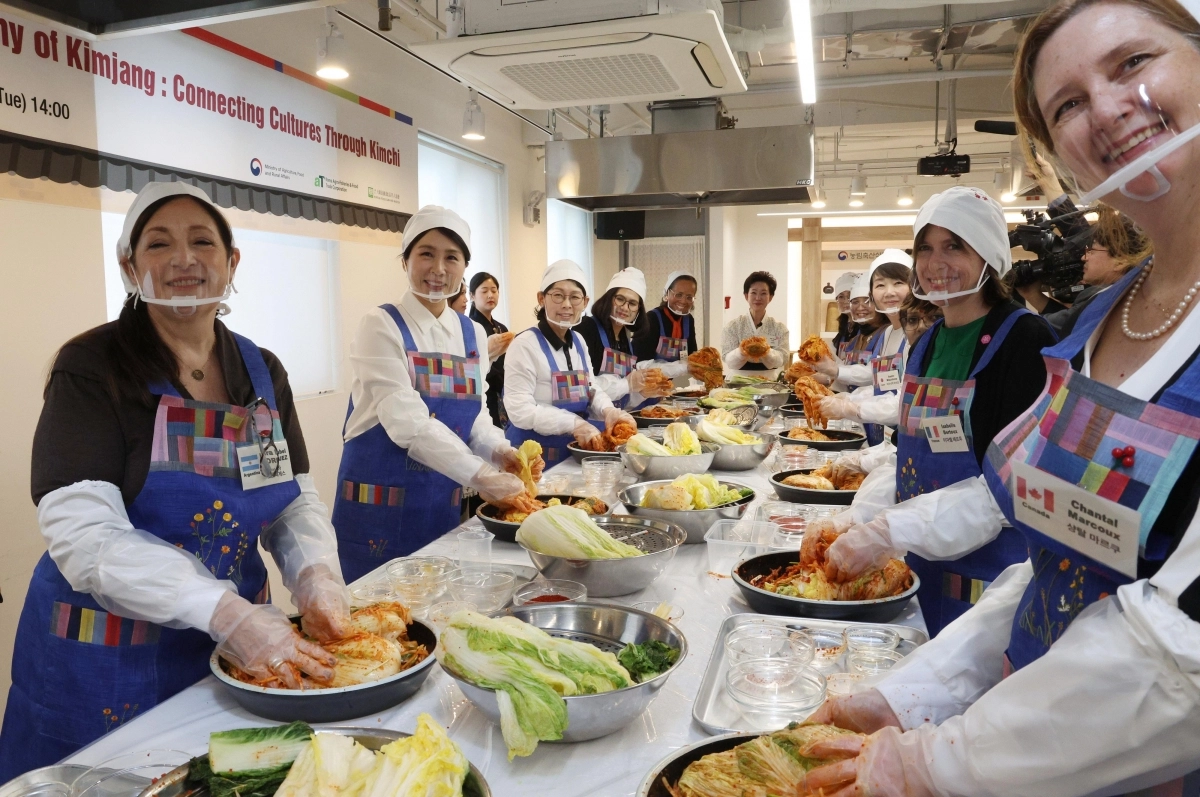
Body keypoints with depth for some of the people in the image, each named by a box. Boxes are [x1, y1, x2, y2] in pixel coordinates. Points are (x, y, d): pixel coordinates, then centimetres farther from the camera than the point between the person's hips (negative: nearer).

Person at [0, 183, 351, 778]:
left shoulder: (263, 372, 2)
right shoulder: (93, 367, -13)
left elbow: (296, 501, 2)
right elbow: (84, 534, -21)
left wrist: (315, 577, -19)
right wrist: (224, 611, -32)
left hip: (235, 646, 5)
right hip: (106, 666, -4)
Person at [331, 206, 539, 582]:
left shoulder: (472, 334, 6)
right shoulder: (381, 326, -11)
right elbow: (406, 420, -21)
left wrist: (499, 451, -10)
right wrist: (480, 476, -28)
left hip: (444, 506, 5)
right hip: (380, 509, -5)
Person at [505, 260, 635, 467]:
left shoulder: (579, 342, 10)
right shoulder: (525, 345, -13)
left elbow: (590, 390, 11)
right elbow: (520, 410, -20)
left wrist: (608, 411, -10)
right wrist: (573, 423, -27)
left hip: (574, 451, 6)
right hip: (534, 456, -6)